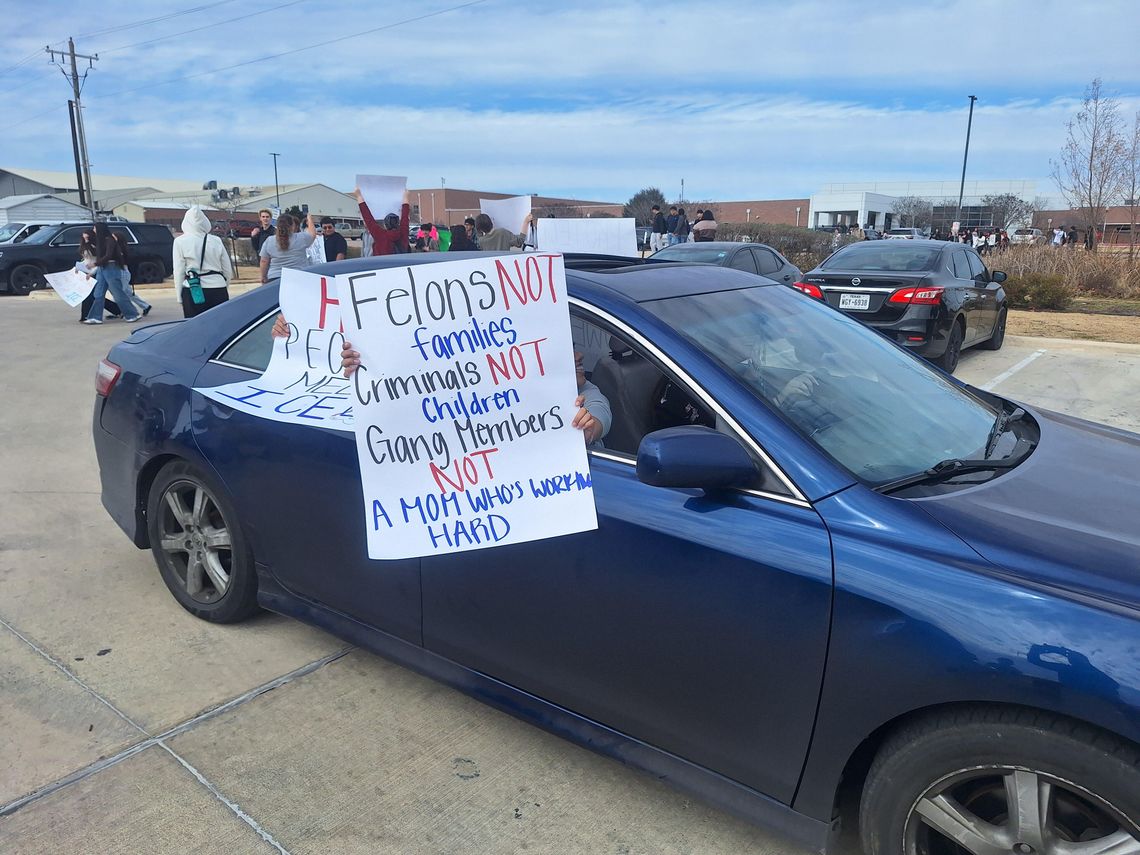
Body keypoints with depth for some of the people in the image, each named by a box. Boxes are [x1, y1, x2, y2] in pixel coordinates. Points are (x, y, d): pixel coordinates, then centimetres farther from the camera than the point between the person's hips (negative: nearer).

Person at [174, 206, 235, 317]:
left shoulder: (180, 241, -1)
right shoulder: (216, 240, 5)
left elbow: (179, 272, -2)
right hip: (218, 290, 2)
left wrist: (180, 296, 6)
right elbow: (228, 270, 9)